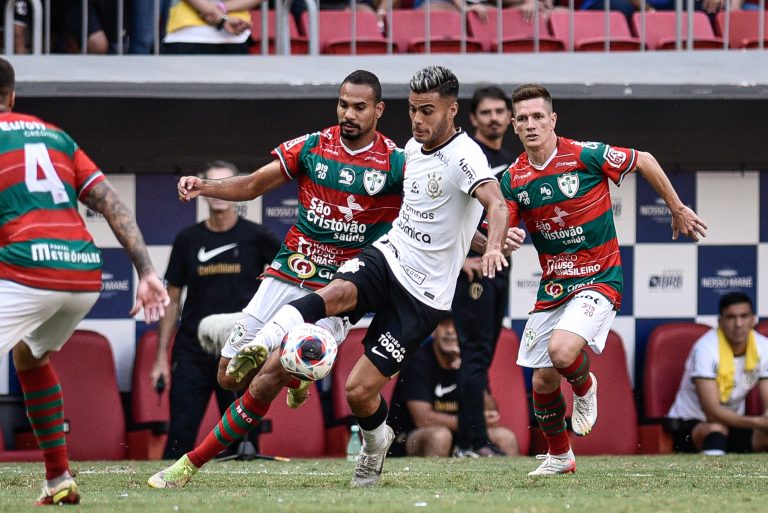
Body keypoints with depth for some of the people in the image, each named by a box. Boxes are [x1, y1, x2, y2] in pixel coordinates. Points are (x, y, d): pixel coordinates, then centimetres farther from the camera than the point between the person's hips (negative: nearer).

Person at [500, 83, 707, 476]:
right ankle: (558, 455, 28)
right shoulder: (513, 179, -2)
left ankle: (584, 386, 8)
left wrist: (678, 210, 10)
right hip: (552, 286, 5)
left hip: (598, 279, -5)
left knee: (561, 350, -28)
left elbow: (645, 161, 1)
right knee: (542, 378, 3)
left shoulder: (586, 155, -13)